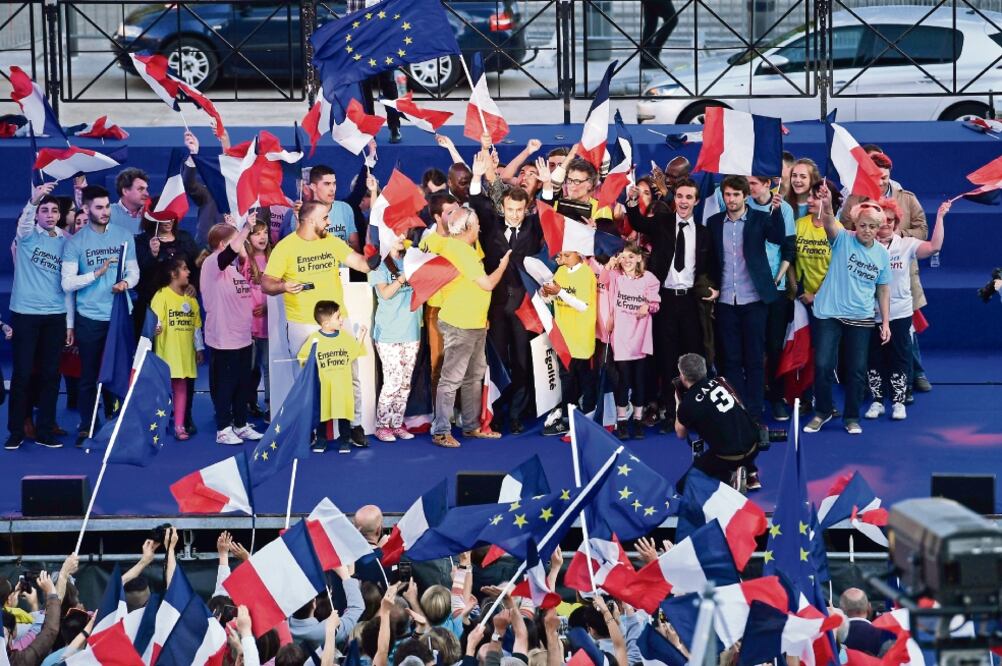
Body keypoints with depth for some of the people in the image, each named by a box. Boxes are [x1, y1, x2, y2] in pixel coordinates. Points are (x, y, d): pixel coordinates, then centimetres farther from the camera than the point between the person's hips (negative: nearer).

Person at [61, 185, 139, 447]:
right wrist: (96, 273, -20)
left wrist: (125, 283, -18)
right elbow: (67, 283, -10)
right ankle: (87, 427, 14)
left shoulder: (124, 236, 3)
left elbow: (134, 272, 4)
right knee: (89, 375, 5)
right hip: (89, 319, -2)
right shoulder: (75, 242, -5)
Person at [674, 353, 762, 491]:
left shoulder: (687, 404, -10)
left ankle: (728, 479, -7)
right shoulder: (720, 382, 2)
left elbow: (681, 434, 10)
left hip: (728, 457, -5)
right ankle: (750, 475, 23)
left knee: (683, 486, 9)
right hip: (753, 446, 5)